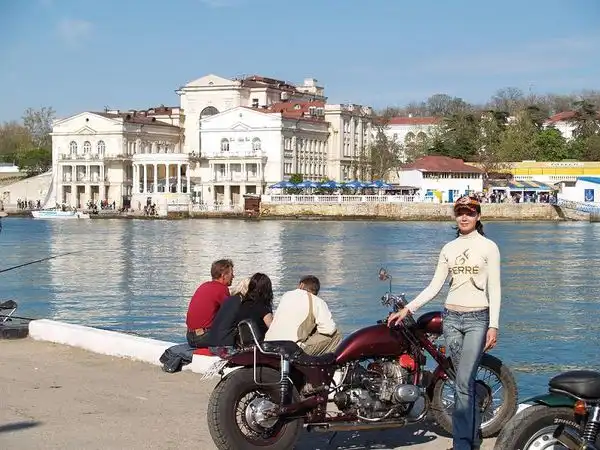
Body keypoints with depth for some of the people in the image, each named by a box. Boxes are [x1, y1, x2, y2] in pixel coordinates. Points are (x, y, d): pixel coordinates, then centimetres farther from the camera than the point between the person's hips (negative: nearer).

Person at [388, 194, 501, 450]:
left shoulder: (488, 247, -1)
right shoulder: (449, 248, 11)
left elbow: (494, 290, -3)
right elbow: (434, 286, 10)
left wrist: (493, 326, -10)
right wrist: (407, 309, 2)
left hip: (477, 318, -4)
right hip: (451, 318, 4)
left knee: (463, 384, -13)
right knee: (466, 382, 9)